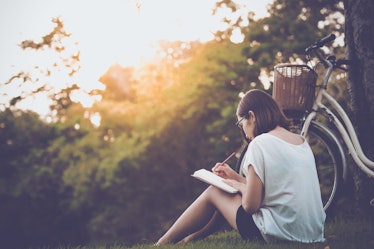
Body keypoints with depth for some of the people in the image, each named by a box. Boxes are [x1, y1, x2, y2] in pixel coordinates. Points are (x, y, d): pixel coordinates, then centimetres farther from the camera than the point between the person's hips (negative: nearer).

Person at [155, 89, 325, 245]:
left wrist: (240, 186, 7)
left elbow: (251, 205, -13)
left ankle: (162, 244, 26)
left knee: (213, 192, 13)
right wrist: (236, 177, 20)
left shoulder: (260, 143, -12)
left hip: (280, 235, -8)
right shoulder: (302, 142, 12)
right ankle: (192, 237, 37)